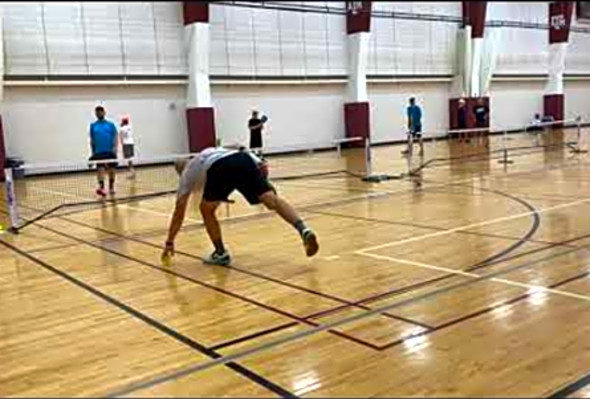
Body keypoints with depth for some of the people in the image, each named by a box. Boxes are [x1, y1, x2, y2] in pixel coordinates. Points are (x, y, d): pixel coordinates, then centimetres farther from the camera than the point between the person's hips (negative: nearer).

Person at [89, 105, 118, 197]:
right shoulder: (93, 125, 9)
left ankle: (111, 188, 21)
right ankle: (101, 187, -21)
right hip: (99, 152, 0)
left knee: (111, 170, 6)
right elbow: (92, 140, 11)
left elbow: (115, 137, 2)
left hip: (110, 151, 0)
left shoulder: (111, 125, 7)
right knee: (100, 169, -13)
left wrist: (115, 147, -15)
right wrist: (92, 152, 6)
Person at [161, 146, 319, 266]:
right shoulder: (213, 151, 48)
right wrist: (260, 164, 9)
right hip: (244, 159, 3)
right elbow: (244, 153, 27)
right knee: (273, 199, -7)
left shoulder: (186, 173, 36)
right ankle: (304, 231, -27)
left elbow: (179, 210, 35)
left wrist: (169, 242, 42)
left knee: (206, 209, 20)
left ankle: (221, 254, 18)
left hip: (220, 168, -3)